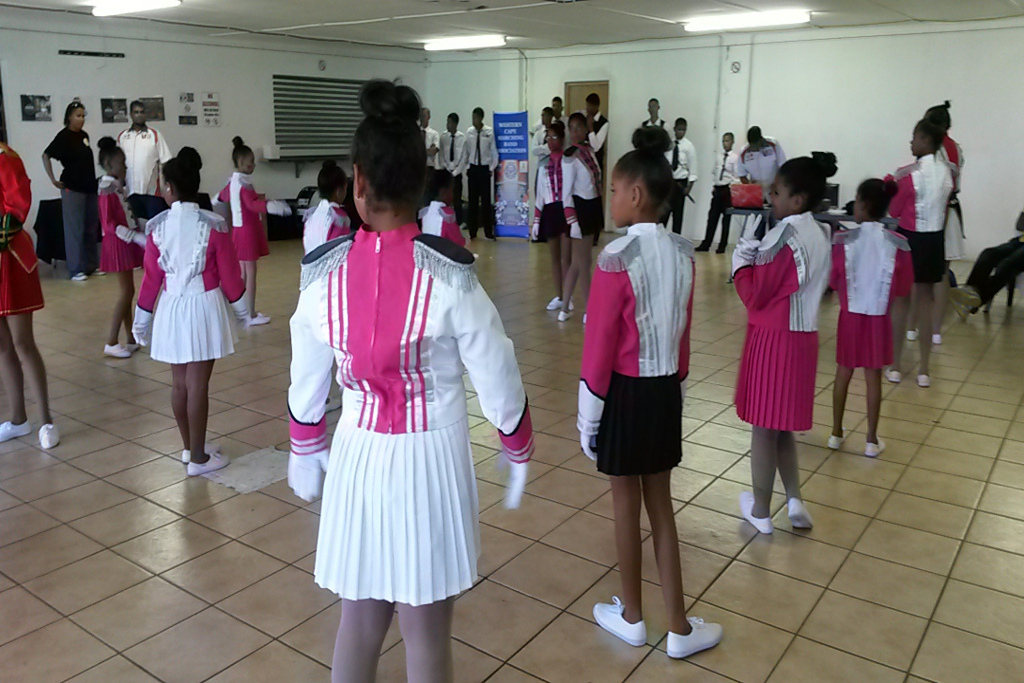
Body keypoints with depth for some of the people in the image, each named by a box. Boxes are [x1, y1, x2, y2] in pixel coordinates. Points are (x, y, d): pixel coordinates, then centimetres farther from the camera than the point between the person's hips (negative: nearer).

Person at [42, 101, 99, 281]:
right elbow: (46, 155, -10)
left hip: (89, 187, 6)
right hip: (72, 188, -6)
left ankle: (92, 264, 21)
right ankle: (76, 269, 2)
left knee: (91, 227, 11)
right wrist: (53, 180, -12)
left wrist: (92, 181, 14)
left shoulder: (84, 135, 10)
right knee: (75, 229, -3)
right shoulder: (64, 136, -9)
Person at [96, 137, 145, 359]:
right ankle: (111, 343, -3)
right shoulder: (108, 190, -15)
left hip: (127, 242, 9)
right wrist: (136, 237, -22)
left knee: (128, 291, 12)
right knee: (126, 291, -8)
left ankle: (131, 339, 19)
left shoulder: (118, 187, 12)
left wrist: (140, 236, 10)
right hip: (119, 243, -9)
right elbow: (109, 225, -19)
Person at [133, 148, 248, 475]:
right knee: (197, 384, 1)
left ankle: (189, 446, 29)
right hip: (204, 306, -3)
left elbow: (151, 277, 2)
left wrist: (142, 319, 13)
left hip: (171, 308, 3)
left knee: (179, 381, 15)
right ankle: (198, 458, 8)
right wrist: (241, 310, 9)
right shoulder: (213, 224, -9)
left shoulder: (157, 226, -2)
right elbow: (229, 274, -5)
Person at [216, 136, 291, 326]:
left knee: (243, 271, 15)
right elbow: (252, 204, -34)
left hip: (238, 229, 9)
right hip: (247, 230, -9)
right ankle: (251, 316, 0)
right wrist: (270, 205, -48)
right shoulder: (244, 184, -18)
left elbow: (222, 196, 27)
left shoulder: (233, 182, 9)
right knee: (250, 272, -4)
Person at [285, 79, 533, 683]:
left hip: (357, 457, 3)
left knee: (359, 620, 21)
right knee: (427, 634, 14)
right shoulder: (449, 275, -17)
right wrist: (519, 453, 9)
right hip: (431, 459, -3)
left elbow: (306, 386, 4)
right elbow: (499, 384, -10)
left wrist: (305, 455, 21)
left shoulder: (324, 273, -8)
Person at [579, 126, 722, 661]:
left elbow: (600, 343, -16)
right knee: (660, 503, 15)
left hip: (625, 391, -6)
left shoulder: (617, 258, -19)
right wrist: (676, 380, 18)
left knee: (626, 503, 10)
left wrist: (588, 413, -8)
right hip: (665, 390, 6)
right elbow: (683, 333, 8)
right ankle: (679, 627, 24)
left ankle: (631, 617, 29)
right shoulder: (682, 254, 2)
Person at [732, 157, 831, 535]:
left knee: (764, 426, 5)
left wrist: (743, 257, -5)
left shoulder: (785, 237, -19)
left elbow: (754, 294, -17)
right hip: (802, 337, 8)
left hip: (774, 339, -8)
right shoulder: (819, 235, 9)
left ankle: (760, 509, 19)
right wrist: (758, 255, 6)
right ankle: (794, 499, 17)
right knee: (781, 424, 19)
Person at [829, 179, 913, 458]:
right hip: (878, 318, 0)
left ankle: (836, 432, 25)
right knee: (873, 377, 9)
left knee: (843, 373, 15)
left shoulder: (843, 240, -14)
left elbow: (833, 281, -6)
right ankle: (871, 440, 17)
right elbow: (904, 287, -3)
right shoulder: (897, 243, -10)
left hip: (850, 315, 0)